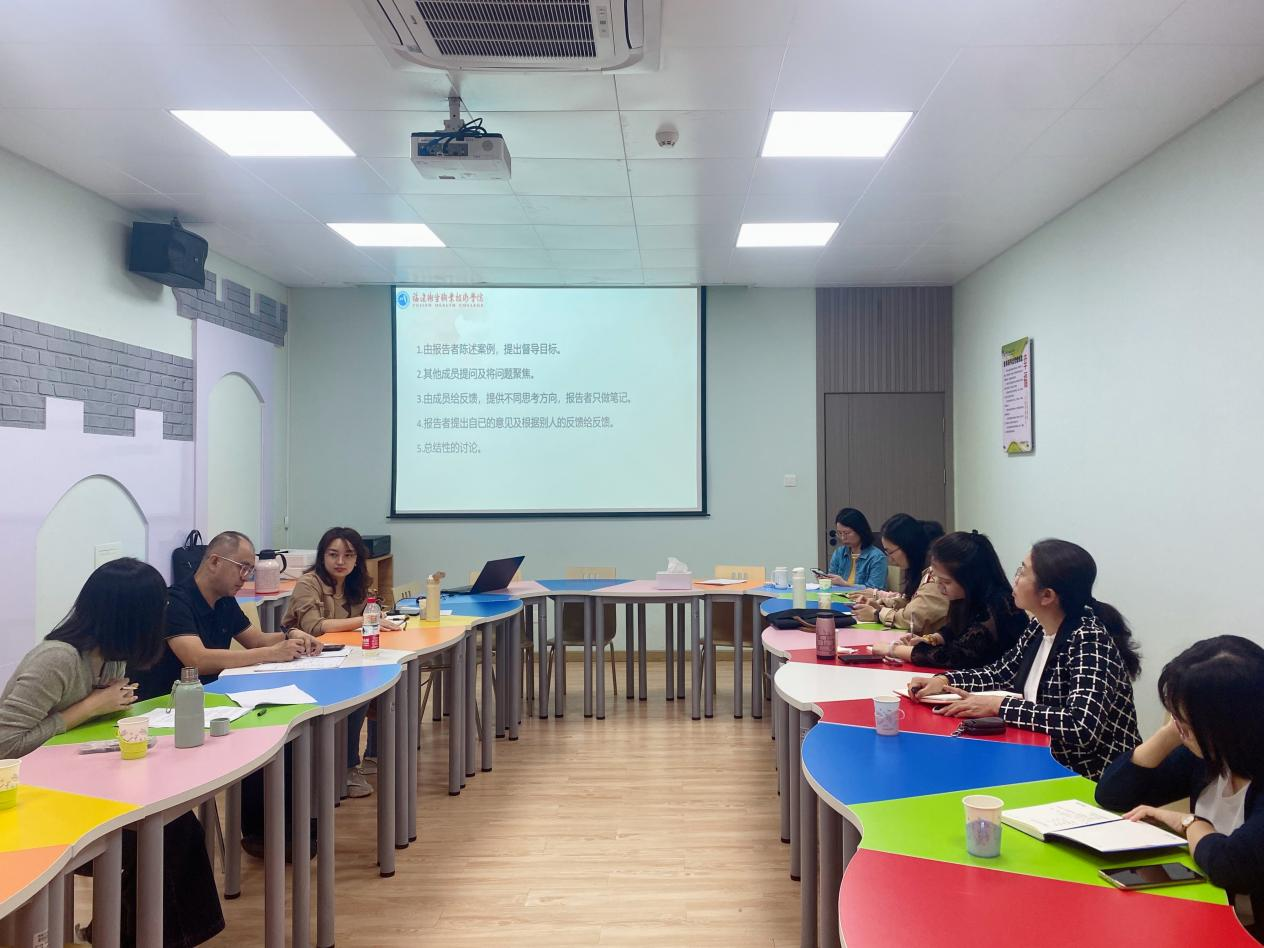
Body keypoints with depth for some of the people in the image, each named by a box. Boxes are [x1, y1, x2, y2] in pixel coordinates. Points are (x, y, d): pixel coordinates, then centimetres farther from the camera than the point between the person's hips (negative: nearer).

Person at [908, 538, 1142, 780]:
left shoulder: (1088, 640, -22)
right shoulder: (1039, 627, 0)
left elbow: (1083, 727, -33)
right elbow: (1000, 673, 13)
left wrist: (998, 705, -27)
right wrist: (943, 681, -3)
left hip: (1088, 779, -6)